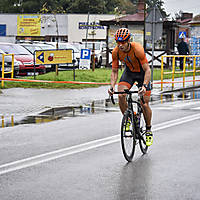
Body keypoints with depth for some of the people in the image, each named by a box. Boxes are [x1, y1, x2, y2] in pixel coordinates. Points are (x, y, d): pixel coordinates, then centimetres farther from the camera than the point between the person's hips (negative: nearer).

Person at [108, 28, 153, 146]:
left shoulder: (137, 49, -34)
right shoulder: (116, 52, -21)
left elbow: (147, 70, -32)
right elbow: (114, 71, -12)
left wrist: (144, 85, -45)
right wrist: (112, 86, -28)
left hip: (142, 73, -3)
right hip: (129, 72, 3)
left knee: (144, 104, -8)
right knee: (121, 95, -22)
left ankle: (149, 131, 13)